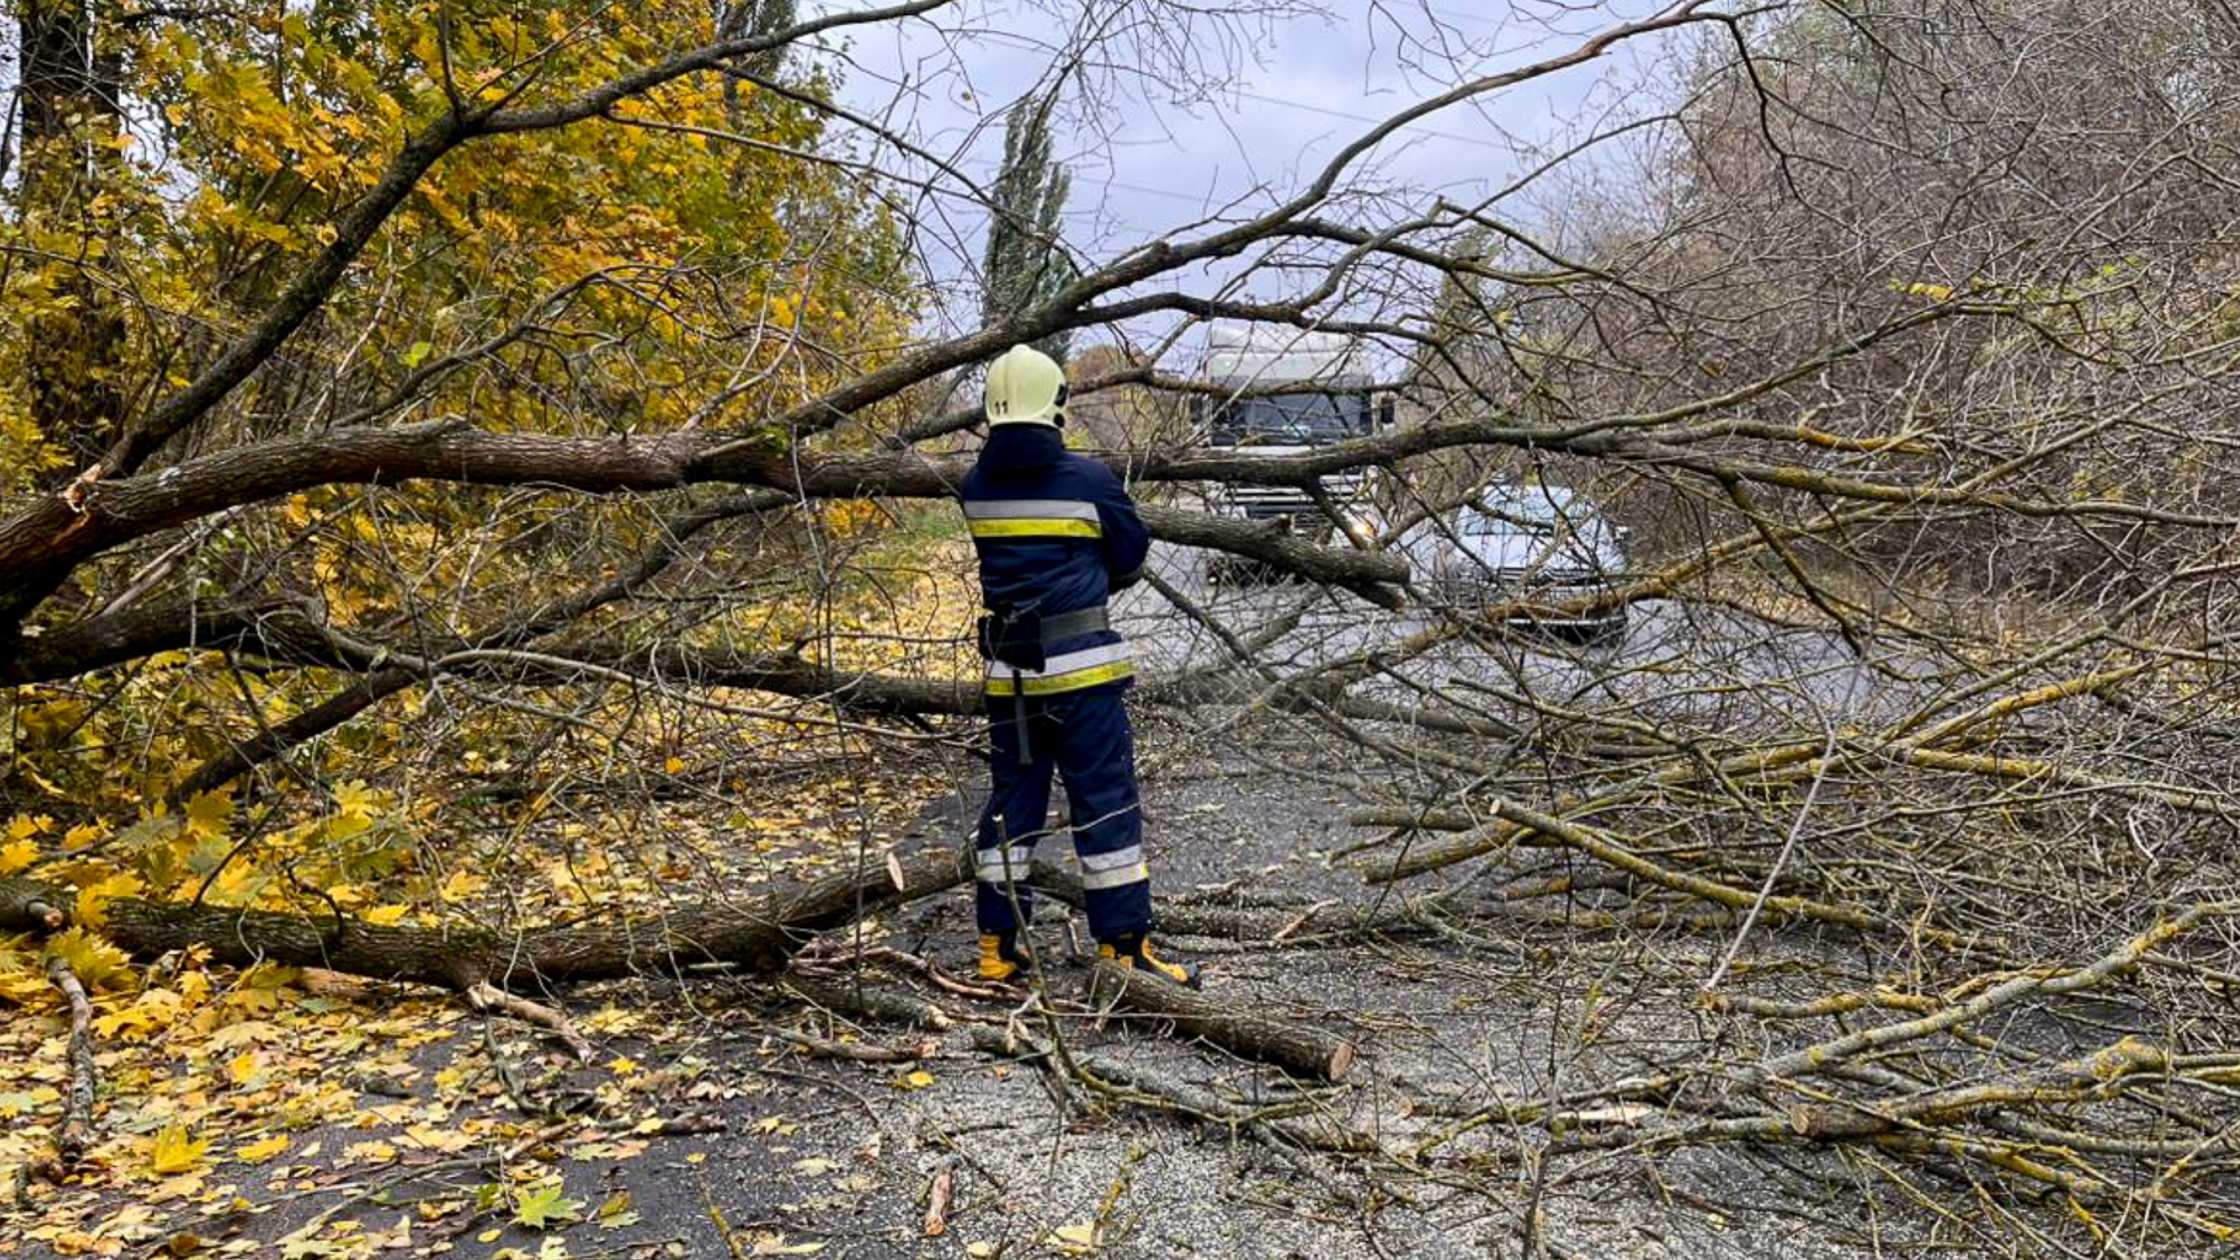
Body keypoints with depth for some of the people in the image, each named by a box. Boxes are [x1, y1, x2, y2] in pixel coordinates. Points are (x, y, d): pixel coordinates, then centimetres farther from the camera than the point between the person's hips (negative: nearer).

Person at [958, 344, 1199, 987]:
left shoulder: (974, 488, 2)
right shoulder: (1090, 481, -10)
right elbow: (1131, 558, 3)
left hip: (1008, 672, 5)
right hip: (1081, 666, -5)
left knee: (1010, 802, 14)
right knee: (1106, 806, 2)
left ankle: (998, 945, 21)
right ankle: (1125, 948, 5)